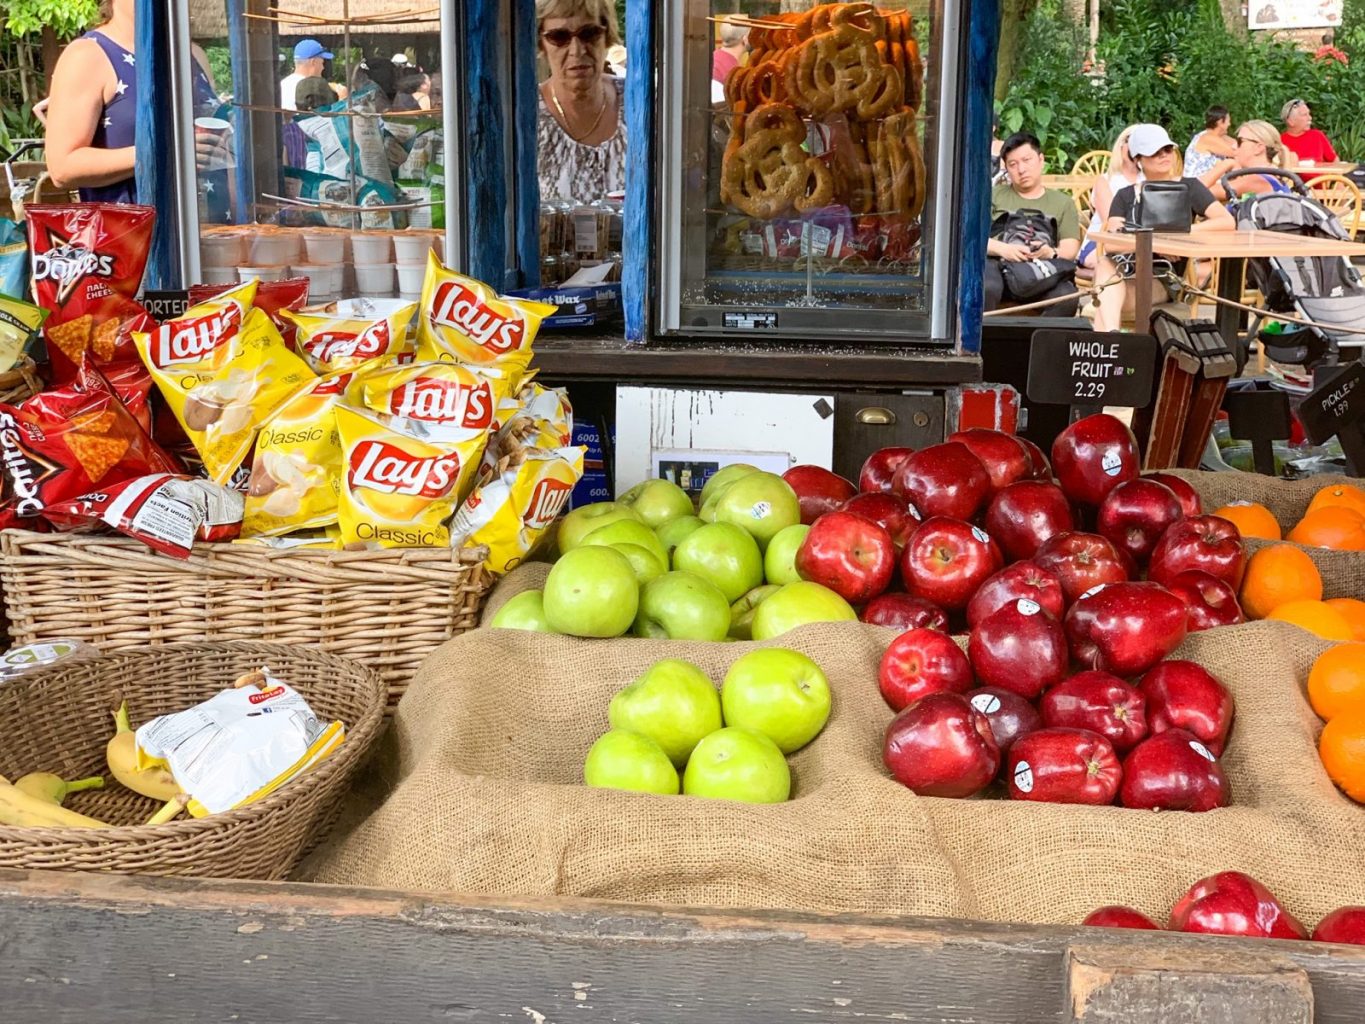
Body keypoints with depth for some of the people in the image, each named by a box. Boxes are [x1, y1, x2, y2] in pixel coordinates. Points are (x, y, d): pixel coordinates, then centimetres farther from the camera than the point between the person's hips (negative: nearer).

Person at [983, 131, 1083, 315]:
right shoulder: (994, 195, 24)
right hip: (998, 264, -1)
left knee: (1067, 296, -33)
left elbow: (1070, 248, 12)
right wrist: (1002, 248, -13)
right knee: (986, 289, -38)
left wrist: (1051, 253, -14)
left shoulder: (1062, 202, 26)